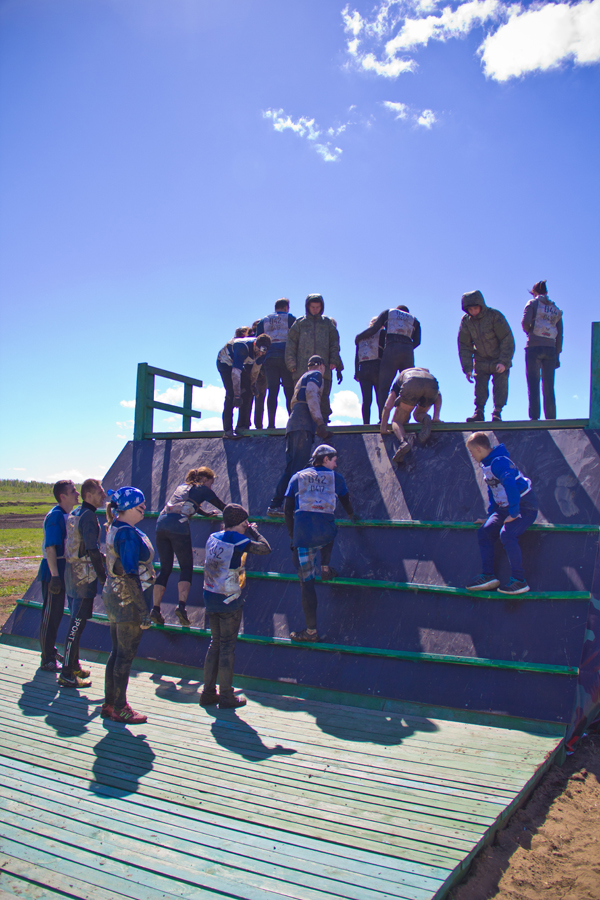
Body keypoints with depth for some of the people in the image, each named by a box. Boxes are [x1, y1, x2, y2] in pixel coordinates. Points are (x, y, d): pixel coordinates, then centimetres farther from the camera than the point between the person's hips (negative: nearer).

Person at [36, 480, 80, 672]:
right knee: (50, 615, -2)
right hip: (53, 571, -9)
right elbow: (50, 548, -23)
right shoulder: (55, 516, -18)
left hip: (61, 570, 9)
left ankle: (51, 652, 28)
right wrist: (55, 575, -26)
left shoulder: (66, 515, 12)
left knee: (56, 613, 17)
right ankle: (47, 660, 6)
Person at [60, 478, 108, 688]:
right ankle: (66, 675, 1)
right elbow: (93, 551, -23)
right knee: (77, 624, -4)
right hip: (84, 576, -10)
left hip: (72, 572, 10)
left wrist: (99, 556, 25)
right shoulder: (89, 516, -18)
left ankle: (74, 666, 28)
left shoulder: (74, 513, 11)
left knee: (75, 622, 17)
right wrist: (103, 577, -18)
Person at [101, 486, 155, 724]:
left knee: (117, 653, 16)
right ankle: (119, 708, 13)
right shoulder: (128, 534, -20)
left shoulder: (115, 529, 10)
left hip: (114, 597, 9)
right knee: (126, 655, 2)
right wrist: (144, 611, -20)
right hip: (129, 601, -9)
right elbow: (130, 575, -23)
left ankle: (109, 704, 26)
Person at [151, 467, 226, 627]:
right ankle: (181, 606, -13)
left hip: (162, 523, 6)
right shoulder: (203, 489, 12)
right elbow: (222, 506, 18)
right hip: (178, 526, -6)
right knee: (186, 567, 3)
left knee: (165, 568, 11)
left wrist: (207, 514, 56)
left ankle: (155, 609, 5)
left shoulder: (182, 486, 30)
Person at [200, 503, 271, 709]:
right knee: (227, 647, 3)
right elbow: (266, 548, -6)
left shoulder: (213, 538, 3)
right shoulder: (240, 541, -15)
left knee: (215, 643, 17)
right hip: (229, 600, -7)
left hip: (210, 598, 7)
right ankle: (226, 697, 12)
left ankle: (208, 693, 23)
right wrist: (253, 530, 6)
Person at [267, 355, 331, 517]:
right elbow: (311, 396, -12)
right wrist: (320, 423, -18)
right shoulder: (316, 375, 7)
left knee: (290, 469, 6)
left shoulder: (304, 377, 33)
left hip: (293, 425, 9)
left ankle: (275, 505, 2)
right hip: (303, 425, -9)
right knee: (298, 469, -16)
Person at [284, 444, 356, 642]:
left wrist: (293, 536, 19)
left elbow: (288, 510, 12)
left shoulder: (297, 477, 17)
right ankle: (325, 568, 26)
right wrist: (352, 516, 51)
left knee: (306, 581, 3)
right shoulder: (335, 477, 15)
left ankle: (311, 631, 3)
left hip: (302, 534, 0)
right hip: (326, 533, 0)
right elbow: (346, 501, 29)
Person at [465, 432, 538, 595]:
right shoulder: (486, 464, 12)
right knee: (484, 532, -1)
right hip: (504, 508, 10)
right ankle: (488, 576, -1)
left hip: (524, 507, -10)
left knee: (506, 534, -29)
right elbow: (492, 491, 22)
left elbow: (511, 486, -32)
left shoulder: (499, 462, -20)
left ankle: (519, 580, -21)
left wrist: (513, 513, -29)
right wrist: (491, 516, 18)